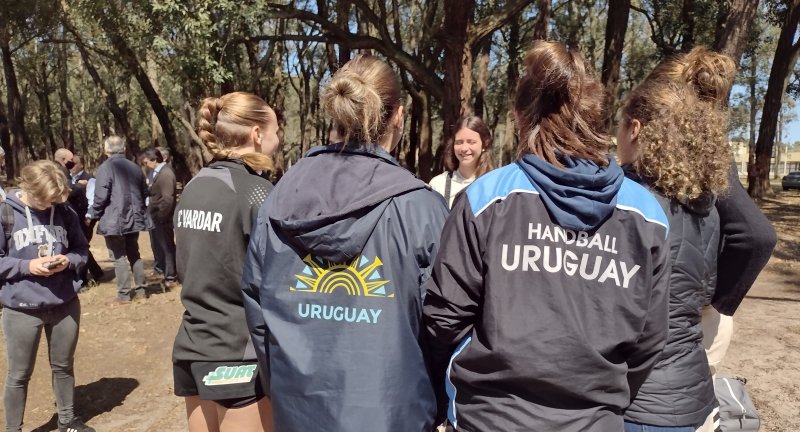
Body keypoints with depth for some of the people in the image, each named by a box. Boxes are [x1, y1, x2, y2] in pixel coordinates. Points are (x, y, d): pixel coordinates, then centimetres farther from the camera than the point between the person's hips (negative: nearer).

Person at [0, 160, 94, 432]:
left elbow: (82, 249, 7)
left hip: (65, 304, 3)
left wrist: (69, 260, -13)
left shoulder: (65, 212, -3)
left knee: (64, 367, 20)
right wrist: (26, 266, -20)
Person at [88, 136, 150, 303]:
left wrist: (92, 215, -3)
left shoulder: (106, 167, -12)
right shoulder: (134, 167, 7)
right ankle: (141, 288, 21)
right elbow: (144, 193, 13)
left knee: (119, 257, 0)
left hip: (113, 220, -6)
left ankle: (124, 294, 4)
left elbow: (101, 196, -16)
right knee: (134, 254, 17)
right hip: (134, 218, 6)